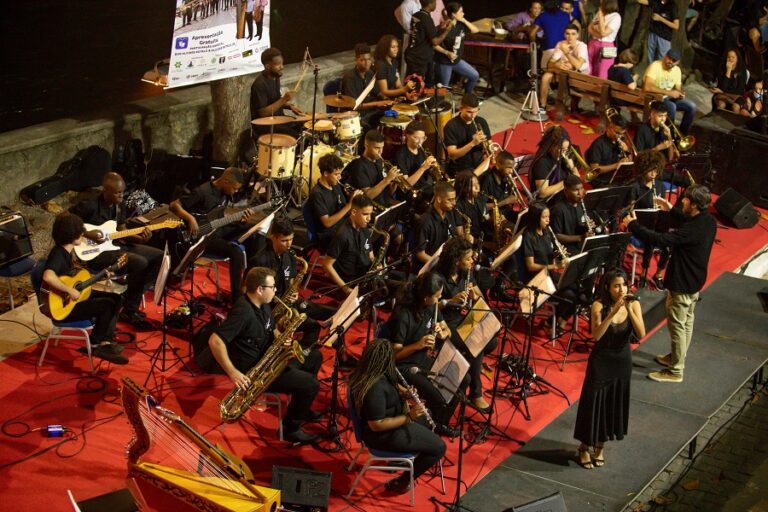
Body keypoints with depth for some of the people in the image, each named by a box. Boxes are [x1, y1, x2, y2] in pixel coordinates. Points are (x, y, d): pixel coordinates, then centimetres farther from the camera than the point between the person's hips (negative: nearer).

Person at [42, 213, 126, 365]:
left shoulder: (67, 252, 6)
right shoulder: (58, 254, -25)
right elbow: (48, 277, -45)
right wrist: (70, 291, -34)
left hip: (75, 296, 10)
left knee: (115, 298, 8)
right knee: (107, 305, -18)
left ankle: (104, 342, 6)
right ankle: (94, 345, 1)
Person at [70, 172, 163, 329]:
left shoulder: (120, 205, 6)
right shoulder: (90, 206, -18)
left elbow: (122, 231, 12)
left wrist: (139, 238, -7)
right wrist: (87, 234, -21)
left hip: (115, 245, 9)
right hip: (95, 252, -9)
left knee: (159, 256, 3)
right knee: (140, 263, -28)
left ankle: (131, 295, 7)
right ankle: (129, 312, -13)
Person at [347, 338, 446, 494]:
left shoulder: (365, 372, -8)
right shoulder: (375, 388, -37)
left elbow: (392, 385, 14)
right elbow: (376, 425, -32)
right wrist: (408, 417, -28)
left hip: (388, 416, 10)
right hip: (382, 435, -10)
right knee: (439, 447, -3)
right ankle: (401, 482, 8)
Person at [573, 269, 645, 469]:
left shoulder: (633, 305, -9)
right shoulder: (599, 305, -17)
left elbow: (641, 334, -19)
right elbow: (596, 335, -29)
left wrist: (630, 310, -31)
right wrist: (613, 311, -37)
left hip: (622, 361, 3)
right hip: (601, 361, -3)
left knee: (614, 404, 14)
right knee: (594, 403, 4)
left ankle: (601, 445, 33)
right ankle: (585, 447, 23)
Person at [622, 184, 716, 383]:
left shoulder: (693, 230, -33)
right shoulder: (708, 221, -5)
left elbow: (659, 239, -35)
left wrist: (633, 225, -25)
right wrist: (671, 210, 22)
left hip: (682, 284, -10)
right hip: (695, 280, 10)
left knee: (677, 326, 3)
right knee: (687, 322, 23)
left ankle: (675, 371, 14)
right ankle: (677, 357, 41)